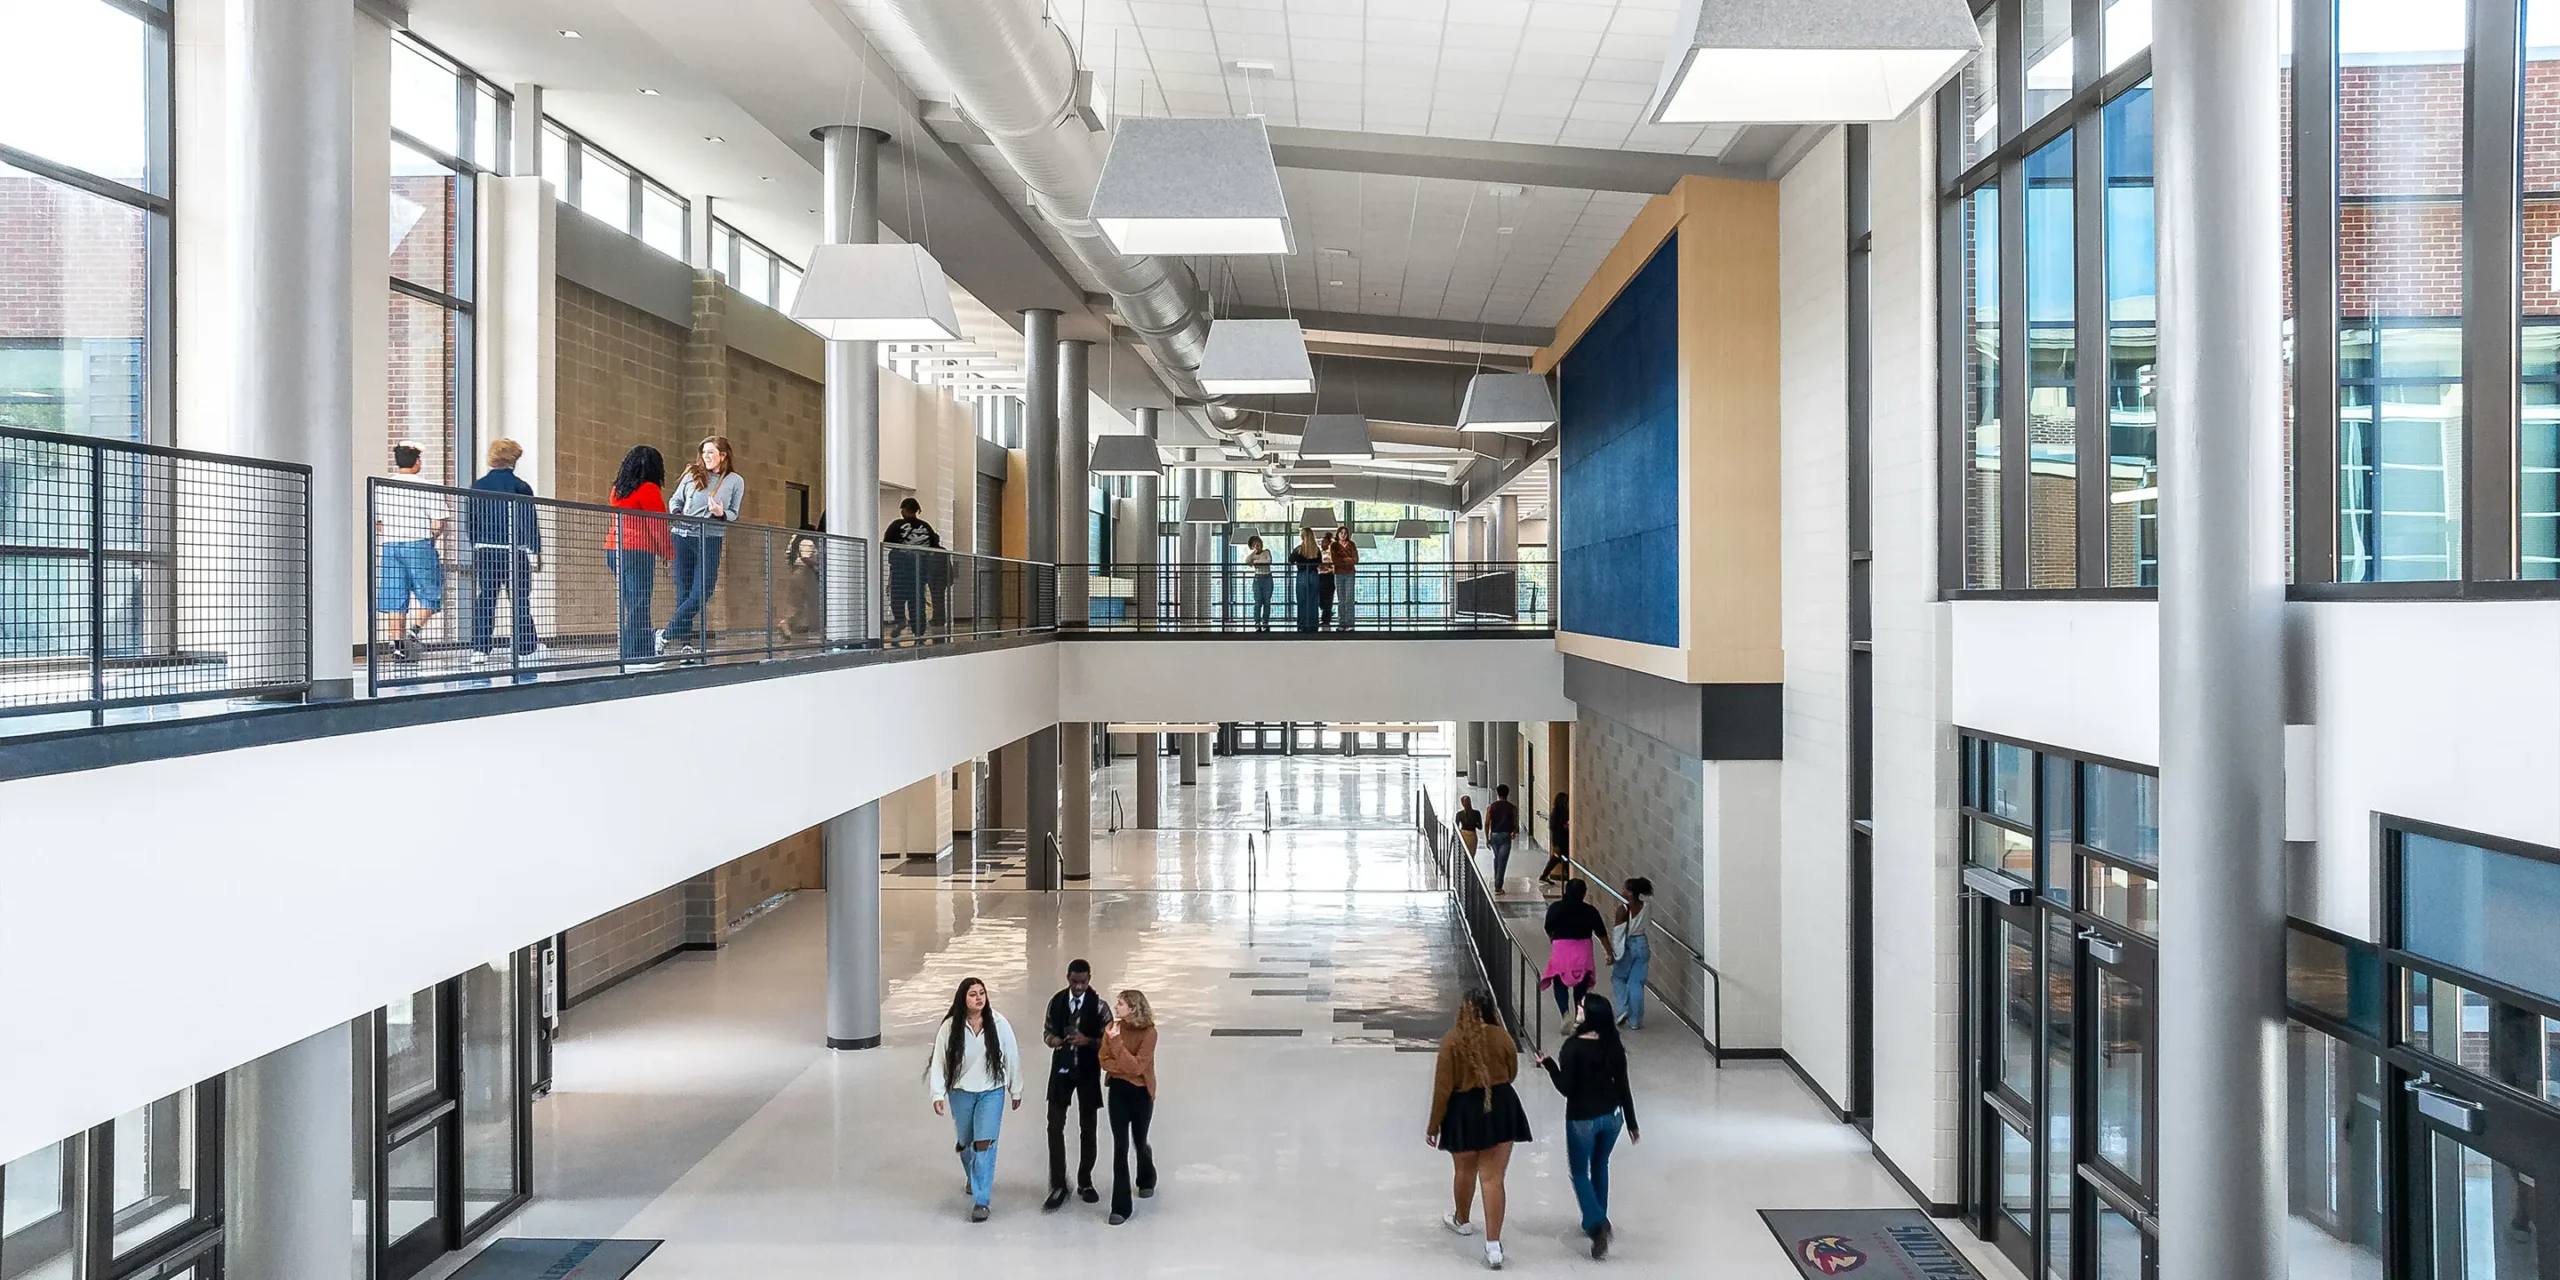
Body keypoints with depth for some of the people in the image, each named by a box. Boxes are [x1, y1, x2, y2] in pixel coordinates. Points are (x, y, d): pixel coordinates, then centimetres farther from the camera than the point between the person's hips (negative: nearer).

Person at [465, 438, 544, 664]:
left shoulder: (477, 487, 5)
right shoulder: (520, 487, -5)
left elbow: (471, 521, 9)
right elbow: (531, 522, -4)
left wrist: (475, 547, 18)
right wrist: (536, 552, 1)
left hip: (484, 550, 3)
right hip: (513, 551, -3)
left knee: (484, 599, 4)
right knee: (520, 599, 6)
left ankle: (479, 648, -2)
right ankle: (526, 646, 13)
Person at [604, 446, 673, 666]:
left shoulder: (618, 489, 15)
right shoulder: (649, 489, -7)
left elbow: (621, 520, 15)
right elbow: (657, 525, -8)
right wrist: (668, 551, 2)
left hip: (613, 549, 8)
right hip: (638, 551, -8)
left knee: (630, 604, 10)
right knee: (638, 605, -6)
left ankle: (645, 651, 14)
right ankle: (635, 655, -7)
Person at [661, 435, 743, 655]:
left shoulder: (735, 481, 4)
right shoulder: (693, 475, 8)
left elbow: (733, 514, 8)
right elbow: (675, 500, 16)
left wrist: (720, 513, -14)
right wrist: (675, 513, -6)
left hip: (710, 540, -1)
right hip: (684, 538, 1)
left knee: (700, 594, -9)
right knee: (684, 592, 3)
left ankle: (666, 635, -1)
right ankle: (685, 643, 7)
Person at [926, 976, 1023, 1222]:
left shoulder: (998, 1023, -10)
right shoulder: (950, 1026, -10)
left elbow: (1012, 1057, -1)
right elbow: (938, 1061, -7)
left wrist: (1016, 1090, 4)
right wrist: (938, 1094, -14)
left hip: (992, 1092, -1)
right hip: (960, 1092, 1)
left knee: (985, 1143, -12)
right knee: (965, 1141, 17)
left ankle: (981, 1201, -7)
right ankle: (973, 1176, 50)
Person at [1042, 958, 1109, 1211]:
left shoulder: (1098, 1004, -12)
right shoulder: (1056, 1001, -3)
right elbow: (1047, 1030, 8)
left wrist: (1088, 1041, -28)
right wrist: (1052, 1039, -15)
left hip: (1088, 1071, -2)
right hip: (1061, 1069, 2)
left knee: (1088, 1127, 11)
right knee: (1055, 1126, -3)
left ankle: (1085, 1182, 26)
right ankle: (1058, 1185, 5)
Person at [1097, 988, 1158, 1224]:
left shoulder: (1148, 1033, -17)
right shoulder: (1112, 1028, -5)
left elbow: (1136, 1066, -23)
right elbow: (1104, 1060, -2)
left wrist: (1117, 1042, -28)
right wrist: (1124, 1069, -18)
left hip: (1140, 1093, -2)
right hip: (1118, 1091, 2)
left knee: (1139, 1142, 15)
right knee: (1120, 1147, -2)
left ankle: (1146, 1180, 49)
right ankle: (1121, 1207, 1)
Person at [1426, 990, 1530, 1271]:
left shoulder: (1452, 1041, -15)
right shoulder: (1502, 1037, -7)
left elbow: (1443, 1087, -12)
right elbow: (1512, 1073, 8)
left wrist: (1434, 1124, -3)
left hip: (1465, 1111, -1)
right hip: (1501, 1107, 1)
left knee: (1466, 1171, 22)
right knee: (1493, 1178, 3)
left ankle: (1461, 1220, 46)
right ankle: (1493, 1245, -1)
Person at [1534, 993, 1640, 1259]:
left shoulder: (1573, 1046, -20)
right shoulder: (1614, 1045, -5)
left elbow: (1566, 1088, -18)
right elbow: (1623, 1087, -1)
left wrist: (1548, 1064, -6)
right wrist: (1631, 1123, 7)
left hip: (1582, 1119, -5)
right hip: (1611, 1116, 5)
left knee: (1579, 1173, 11)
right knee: (1600, 1166, 24)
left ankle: (1597, 1224, -7)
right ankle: (1598, 1221, 33)